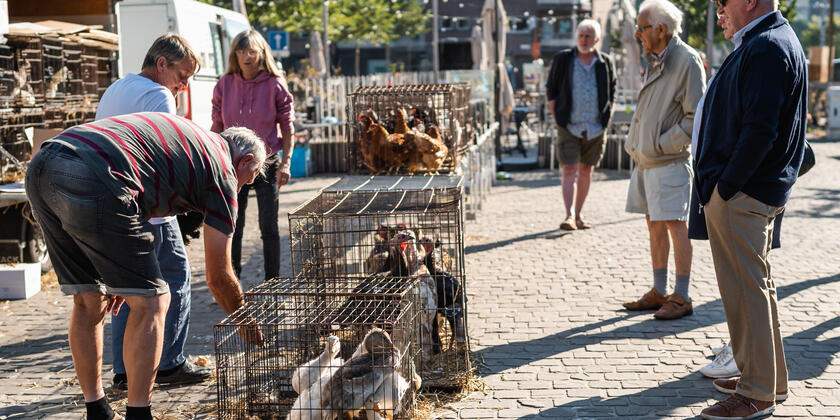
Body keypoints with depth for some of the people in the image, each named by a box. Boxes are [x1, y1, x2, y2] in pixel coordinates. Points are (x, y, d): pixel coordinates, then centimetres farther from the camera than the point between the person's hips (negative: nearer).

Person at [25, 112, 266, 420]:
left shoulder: (186, 135, 33)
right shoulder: (222, 172, 12)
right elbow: (218, 278, 15)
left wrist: (117, 274, 39)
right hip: (91, 180, -9)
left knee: (89, 301, 20)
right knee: (150, 301, 6)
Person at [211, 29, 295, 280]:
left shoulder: (275, 85, -3)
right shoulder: (225, 85, 4)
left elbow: (287, 128, -1)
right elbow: (217, 127, 9)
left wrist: (286, 163, -9)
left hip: (266, 164, -2)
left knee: (269, 228, 2)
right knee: (232, 227, 7)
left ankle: (272, 281, 15)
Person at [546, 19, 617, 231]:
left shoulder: (606, 63, 5)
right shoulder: (562, 59, 0)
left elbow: (612, 93, 14)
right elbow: (551, 91, 5)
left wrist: (606, 119, 5)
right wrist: (558, 118, -2)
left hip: (595, 128, 3)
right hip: (569, 126, -2)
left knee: (586, 171, 10)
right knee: (569, 171, -10)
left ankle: (578, 214, 20)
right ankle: (569, 216, -15)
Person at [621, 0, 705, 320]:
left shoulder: (687, 60, -12)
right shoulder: (655, 60, 14)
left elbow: (695, 117, -16)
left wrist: (660, 144, -15)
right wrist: (637, 145, 10)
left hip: (670, 161, -9)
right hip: (646, 159, 9)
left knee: (675, 225, -4)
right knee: (655, 225, 12)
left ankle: (681, 298, 5)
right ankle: (659, 292, 21)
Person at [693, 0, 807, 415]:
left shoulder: (767, 48, -16)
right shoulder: (765, 42, 16)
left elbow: (760, 131, -23)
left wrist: (725, 187, -18)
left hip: (741, 195, -11)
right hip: (751, 192, 11)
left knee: (746, 290, -3)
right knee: (756, 286, 18)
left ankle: (757, 395, 7)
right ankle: (769, 379, 30)